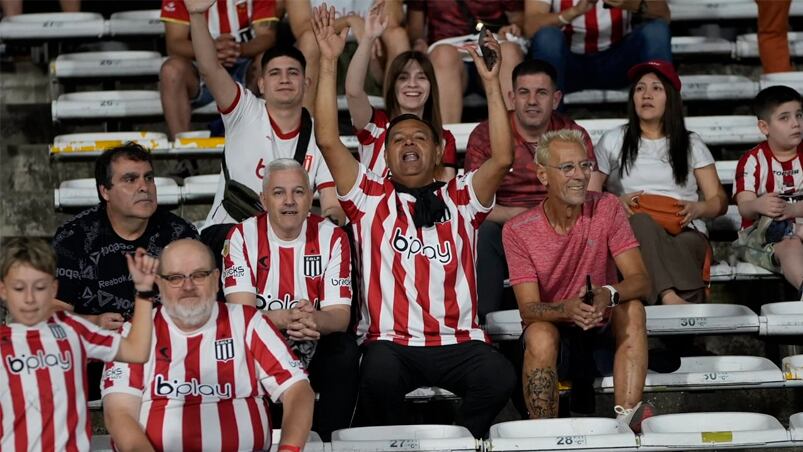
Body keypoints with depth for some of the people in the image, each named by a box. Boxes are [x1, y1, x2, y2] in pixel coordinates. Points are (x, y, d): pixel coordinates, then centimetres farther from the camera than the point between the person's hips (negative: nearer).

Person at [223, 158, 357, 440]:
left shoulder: (331, 237, -3)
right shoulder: (242, 237, -6)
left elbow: (340, 315, -10)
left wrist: (314, 320, -36)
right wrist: (285, 319, -37)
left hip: (313, 349, 1)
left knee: (345, 351, -29)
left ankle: (328, 440, -15)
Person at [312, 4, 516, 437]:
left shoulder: (460, 199, 14)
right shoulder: (370, 198, 13)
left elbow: (502, 158, -1)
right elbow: (328, 141, 3)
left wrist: (491, 84, -4)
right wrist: (328, 62, -1)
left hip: (456, 341, 1)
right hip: (391, 342, -1)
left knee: (499, 377, -28)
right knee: (379, 376, -34)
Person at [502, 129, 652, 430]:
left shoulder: (607, 209, -6)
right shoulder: (517, 231, -9)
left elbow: (640, 281, -15)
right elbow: (528, 309, -15)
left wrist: (608, 294, -39)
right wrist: (567, 309, -38)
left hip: (602, 335, 2)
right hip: (553, 334, -1)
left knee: (632, 308, -28)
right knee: (541, 334, -34)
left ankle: (627, 417, -34)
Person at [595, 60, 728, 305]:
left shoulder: (691, 144, 22)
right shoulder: (612, 141, 21)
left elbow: (719, 200, 17)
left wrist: (697, 208, -7)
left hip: (685, 232, 1)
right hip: (631, 230, -1)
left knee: (687, 245, -38)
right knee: (641, 222, -40)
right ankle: (670, 296, -62)